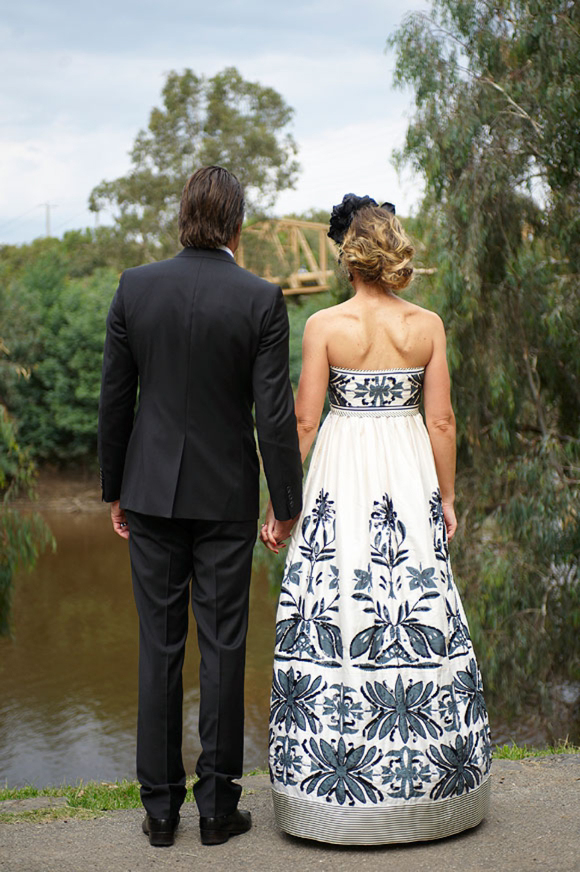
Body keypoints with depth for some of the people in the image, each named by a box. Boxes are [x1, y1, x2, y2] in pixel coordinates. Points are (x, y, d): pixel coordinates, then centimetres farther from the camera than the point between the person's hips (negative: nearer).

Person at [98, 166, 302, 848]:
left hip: (151, 491, 2)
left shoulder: (135, 288, -4)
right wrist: (287, 503, -1)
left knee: (159, 645, 9)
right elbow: (274, 413, -10)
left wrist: (114, 490, 10)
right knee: (222, 646, 7)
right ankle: (217, 806, 14)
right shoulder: (261, 300, -9)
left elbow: (114, 398, 0)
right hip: (226, 496, -2)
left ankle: (160, 807, 16)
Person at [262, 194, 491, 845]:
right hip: (409, 473, 2)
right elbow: (441, 420, 0)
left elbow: (304, 422, -6)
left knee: (335, 614, 3)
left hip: (342, 475, -2)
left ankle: (338, 783, 10)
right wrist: (446, 499, 11)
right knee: (417, 611, 9)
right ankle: (425, 774, 18)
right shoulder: (427, 326, -1)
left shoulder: (325, 326, -6)